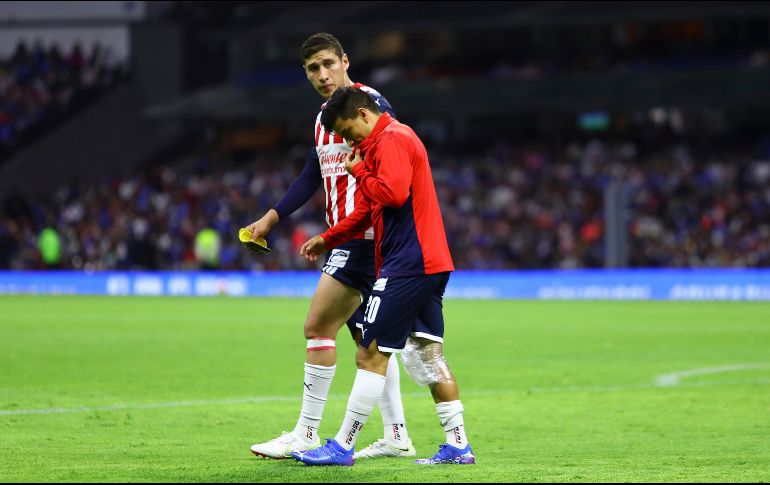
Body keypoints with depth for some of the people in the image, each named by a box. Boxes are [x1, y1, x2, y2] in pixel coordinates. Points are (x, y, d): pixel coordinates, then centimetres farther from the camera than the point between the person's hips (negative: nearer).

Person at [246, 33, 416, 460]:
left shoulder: (369, 104, -11)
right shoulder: (324, 118, 16)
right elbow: (312, 177, 23)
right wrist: (270, 218, 18)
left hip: (364, 234, -9)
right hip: (346, 238, 10)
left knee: (318, 327, -9)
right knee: (368, 336, 11)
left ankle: (305, 435, -5)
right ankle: (396, 436, 14)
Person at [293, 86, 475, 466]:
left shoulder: (392, 139, -10)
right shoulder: (387, 141, 23)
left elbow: (393, 193, -25)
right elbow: (370, 210, 29)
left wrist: (359, 172, -8)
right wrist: (327, 239, 26)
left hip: (407, 264, -11)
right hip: (430, 263, 11)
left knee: (371, 353, -7)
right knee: (427, 355, 10)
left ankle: (343, 447, -4)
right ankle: (457, 445, 9)